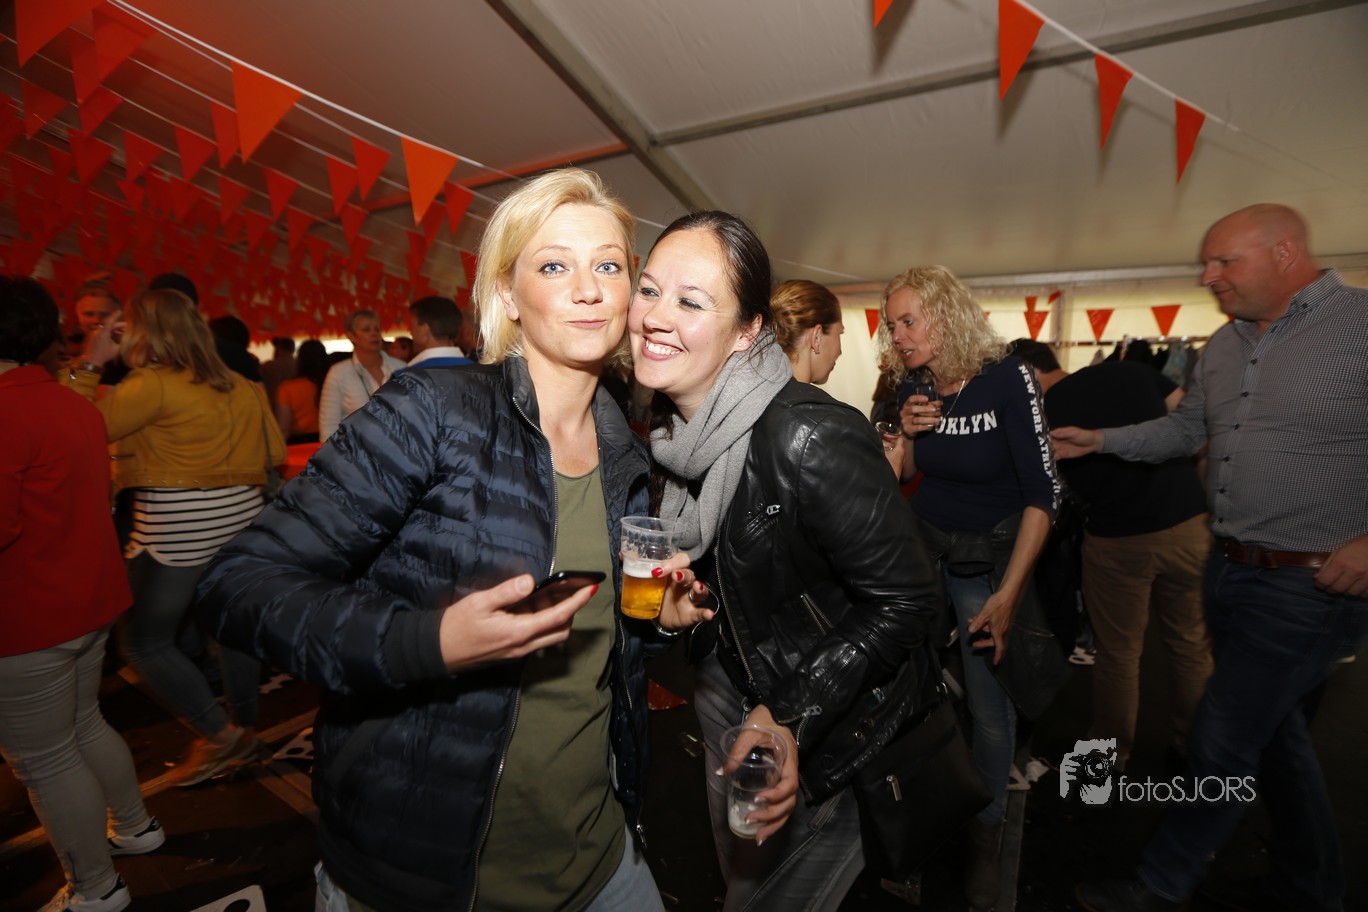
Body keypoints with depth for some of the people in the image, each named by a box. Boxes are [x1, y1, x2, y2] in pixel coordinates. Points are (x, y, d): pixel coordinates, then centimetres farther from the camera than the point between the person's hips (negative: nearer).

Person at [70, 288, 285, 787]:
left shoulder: (152, 385, -13)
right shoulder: (240, 387, 7)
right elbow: (274, 452, 10)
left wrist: (90, 366, -2)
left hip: (177, 532, -7)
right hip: (239, 521, 7)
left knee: (144, 639, 8)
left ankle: (219, 735, 10)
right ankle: (244, 729, 28)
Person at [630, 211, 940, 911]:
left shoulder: (808, 437, -32)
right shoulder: (670, 430, -7)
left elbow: (904, 600, -24)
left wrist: (792, 718, -26)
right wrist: (674, 591, -10)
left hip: (838, 727, -6)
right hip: (733, 699, 7)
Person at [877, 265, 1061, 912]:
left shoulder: (1006, 379, -17)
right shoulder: (915, 387, -3)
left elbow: (1043, 492, -17)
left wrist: (1006, 595, -22)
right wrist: (907, 433, -14)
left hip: (991, 559, -3)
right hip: (924, 549, 4)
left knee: (990, 706, 4)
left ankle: (986, 832, 29)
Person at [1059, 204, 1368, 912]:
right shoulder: (1224, 345, 9)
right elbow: (1185, 428, 18)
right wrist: (1101, 441, 6)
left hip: (1310, 583, -7)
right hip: (1229, 569, 8)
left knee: (1220, 743, 2)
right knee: (1272, 733, 21)